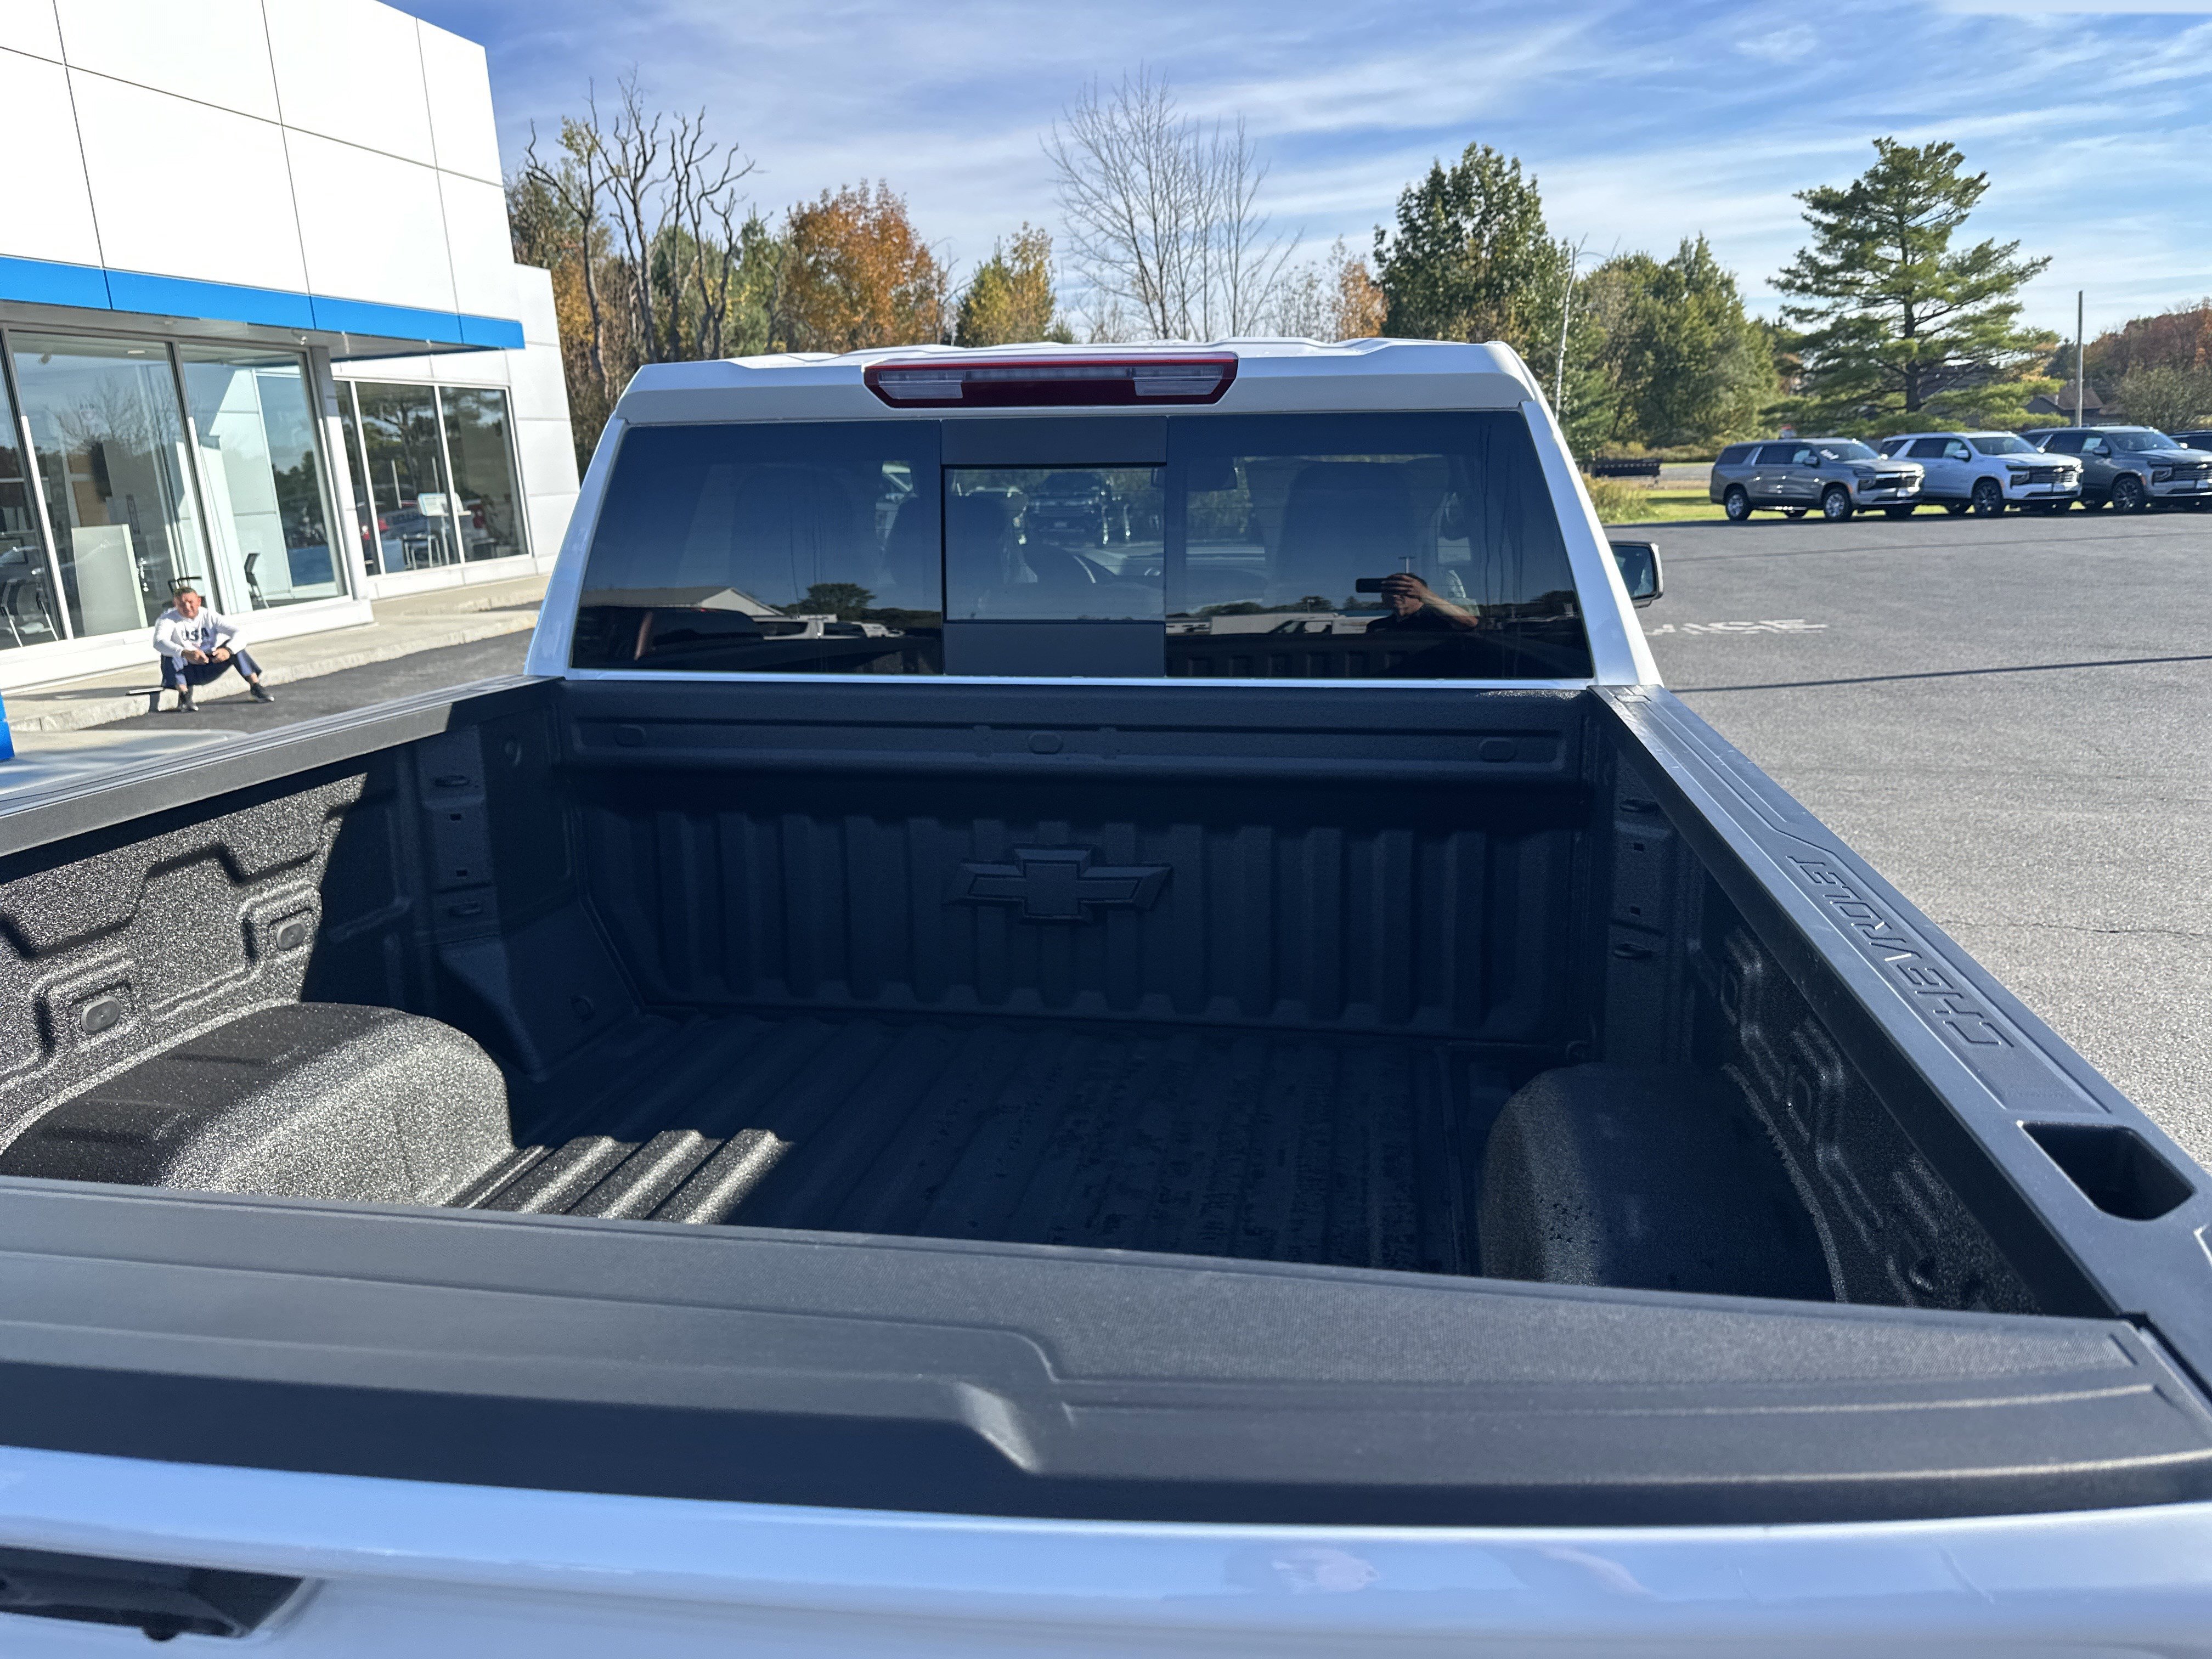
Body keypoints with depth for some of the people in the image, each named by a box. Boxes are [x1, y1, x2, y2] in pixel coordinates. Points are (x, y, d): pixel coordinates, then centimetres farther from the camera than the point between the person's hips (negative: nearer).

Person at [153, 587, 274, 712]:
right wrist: (186, 653, -49)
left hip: (211, 668, 1)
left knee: (234, 645, -21)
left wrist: (228, 650, -40)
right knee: (170, 655, -32)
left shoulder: (209, 616, -3)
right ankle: (184, 696, -35)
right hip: (187, 672, -1)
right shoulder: (169, 619, -9)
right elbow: (159, 642, -29)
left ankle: (255, 686, -26)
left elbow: (240, 635, -16)